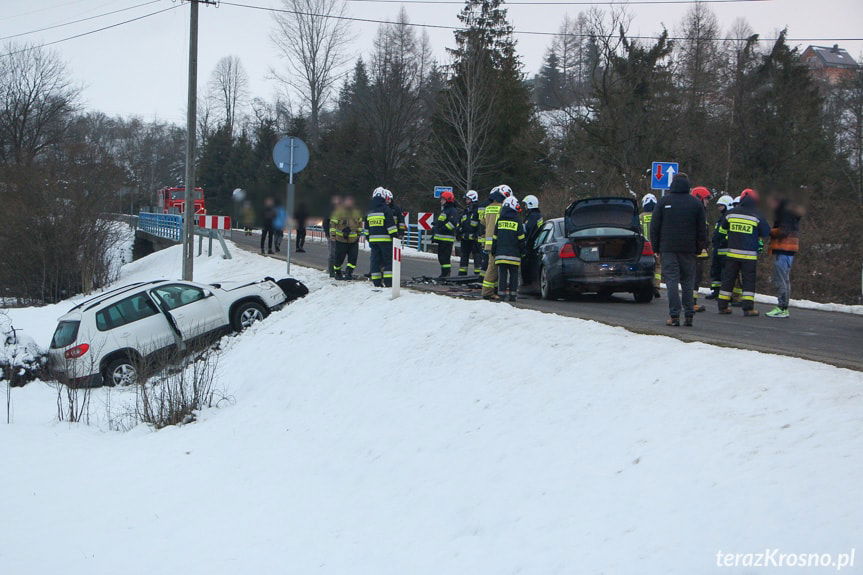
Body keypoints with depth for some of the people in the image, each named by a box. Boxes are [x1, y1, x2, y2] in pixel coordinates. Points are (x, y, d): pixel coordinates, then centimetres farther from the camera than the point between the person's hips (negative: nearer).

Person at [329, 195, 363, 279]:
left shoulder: (356, 212, 11)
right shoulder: (338, 211, -3)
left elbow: (360, 222, 24)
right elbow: (333, 223, -2)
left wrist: (359, 233, 21)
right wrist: (333, 234, -7)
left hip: (353, 240, 4)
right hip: (341, 239, -3)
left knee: (353, 257, -4)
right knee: (339, 257, 2)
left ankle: (349, 273, 3)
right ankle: (337, 273, 18)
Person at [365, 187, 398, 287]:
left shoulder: (370, 211, 14)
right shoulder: (386, 209, -7)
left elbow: (366, 227, 20)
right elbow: (391, 224, -12)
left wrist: (368, 238, 28)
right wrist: (395, 235, -8)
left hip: (373, 239, 6)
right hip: (385, 239, -6)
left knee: (375, 260, 8)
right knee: (388, 260, -2)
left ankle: (376, 282, 6)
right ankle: (388, 282, -8)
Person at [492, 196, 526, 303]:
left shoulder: (499, 221, 5)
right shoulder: (517, 221, -3)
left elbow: (494, 238, 9)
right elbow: (521, 239, -1)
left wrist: (493, 251, 16)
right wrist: (522, 251, 10)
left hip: (501, 253, 2)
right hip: (514, 254, -2)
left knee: (502, 274, 4)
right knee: (513, 274, 4)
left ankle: (502, 293, 0)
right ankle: (513, 294, 1)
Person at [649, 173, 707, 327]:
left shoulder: (663, 202, 0)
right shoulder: (696, 204, 3)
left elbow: (654, 227, 2)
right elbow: (702, 229, 5)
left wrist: (656, 248, 10)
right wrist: (699, 248, 13)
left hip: (668, 249, -1)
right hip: (689, 250, 1)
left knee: (671, 280, -2)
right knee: (688, 281, 7)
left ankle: (674, 315, -8)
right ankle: (689, 316, 3)